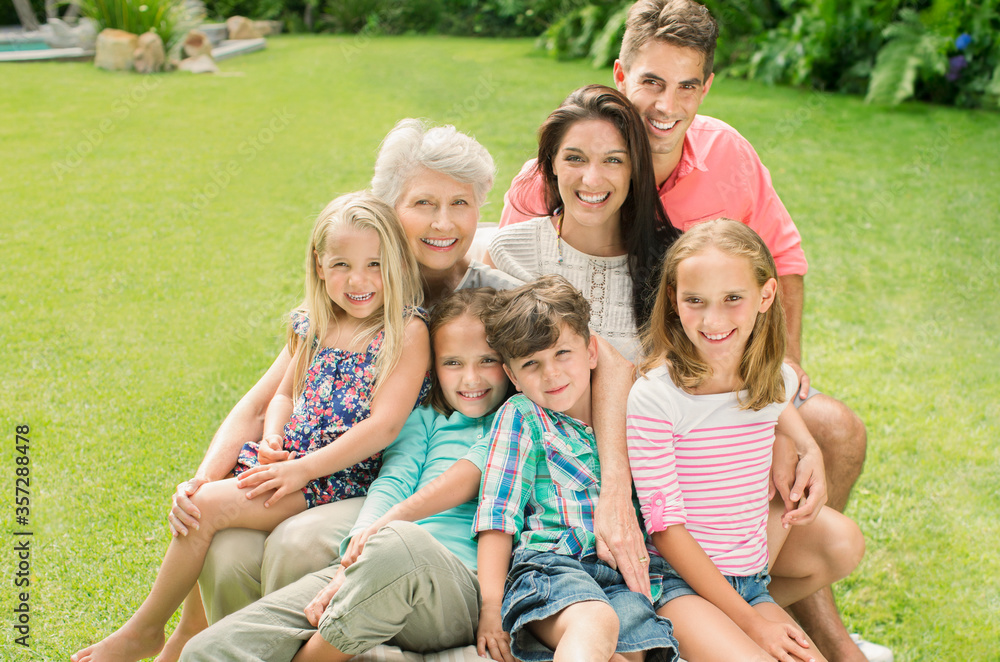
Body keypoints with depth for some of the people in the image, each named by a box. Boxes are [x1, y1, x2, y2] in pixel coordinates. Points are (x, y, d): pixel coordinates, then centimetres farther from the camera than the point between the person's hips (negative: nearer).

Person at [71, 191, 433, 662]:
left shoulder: (408, 332, -12)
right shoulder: (315, 327, 9)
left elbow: (383, 426, -17)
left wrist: (301, 468, -18)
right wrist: (272, 439, -1)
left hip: (340, 477, -7)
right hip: (288, 459, 7)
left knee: (207, 506, -18)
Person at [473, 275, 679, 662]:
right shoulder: (520, 417, 10)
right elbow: (498, 515, 3)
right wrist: (491, 605, -5)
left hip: (622, 578, 3)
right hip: (549, 565, -2)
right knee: (595, 621, -37)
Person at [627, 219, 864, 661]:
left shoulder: (779, 382, 0)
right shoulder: (652, 397, -17)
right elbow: (666, 526, -15)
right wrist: (749, 622, -14)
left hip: (752, 582, 5)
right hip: (680, 582, -5)